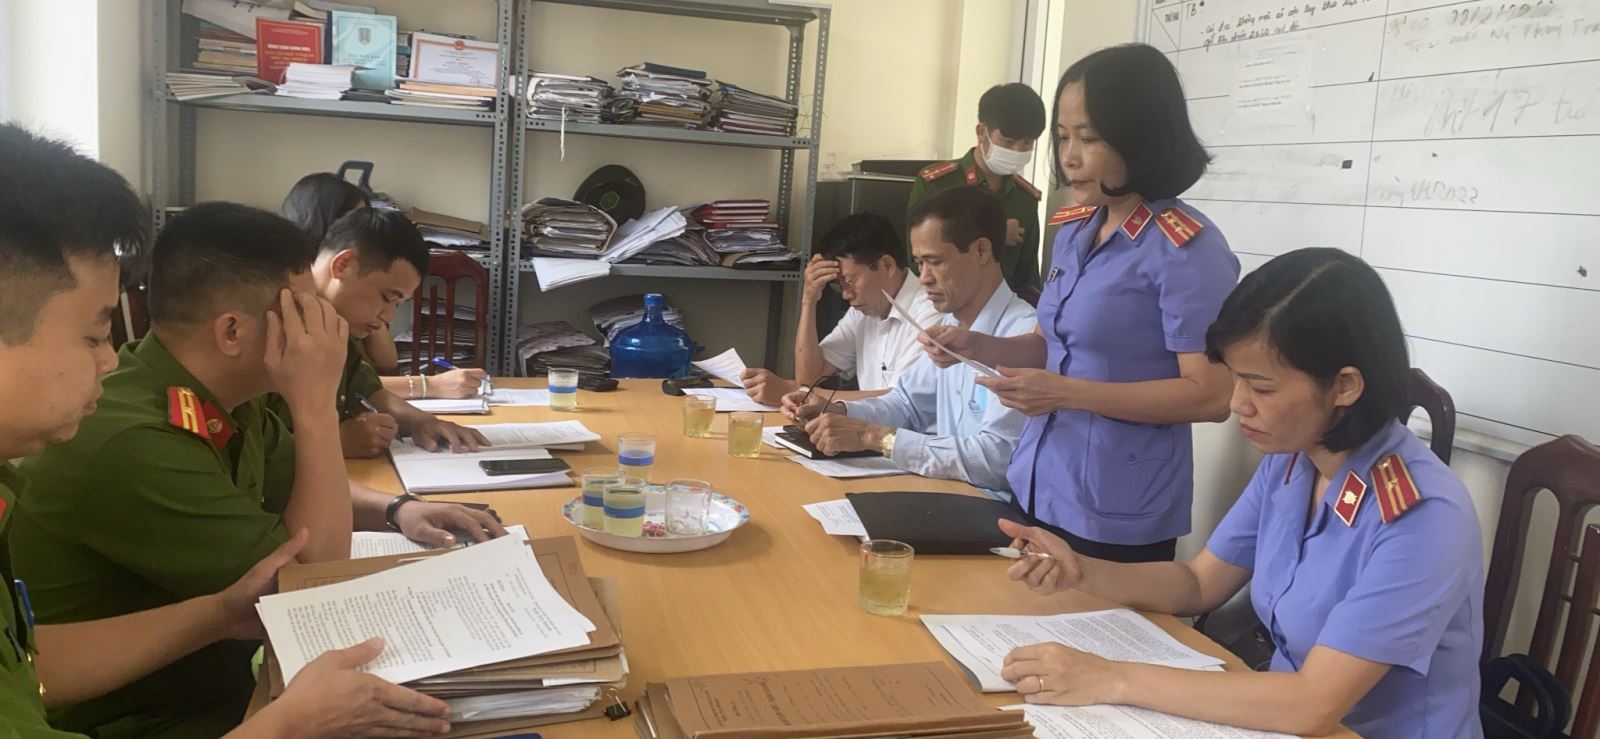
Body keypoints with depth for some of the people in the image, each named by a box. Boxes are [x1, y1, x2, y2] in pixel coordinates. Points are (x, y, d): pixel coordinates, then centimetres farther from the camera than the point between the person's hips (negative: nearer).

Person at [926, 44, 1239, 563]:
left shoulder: (1186, 248, -15)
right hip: (1036, 491, 7)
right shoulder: (1074, 233, 8)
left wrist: (1069, 393, -24)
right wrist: (977, 346, -1)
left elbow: (1211, 395, -19)